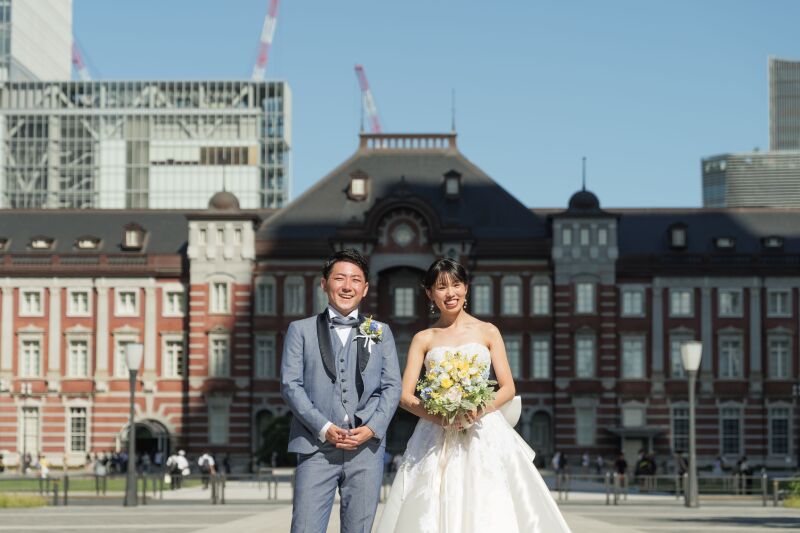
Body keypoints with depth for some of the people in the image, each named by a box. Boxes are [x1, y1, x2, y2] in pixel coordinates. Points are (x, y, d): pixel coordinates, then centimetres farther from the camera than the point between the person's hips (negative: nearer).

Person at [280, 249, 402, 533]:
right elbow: (290, 384, 1)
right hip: (316, 446, -2)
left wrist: (372, 428, -7)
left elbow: (392, 386, 10)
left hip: (367, 447, 2)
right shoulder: (301, 330, 10)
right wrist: (323, 428, -11)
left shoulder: (381, 332, 16)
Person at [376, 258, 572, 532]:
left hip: (484, 435, 0)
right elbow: (405, 396, 2)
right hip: (437, 441, 1)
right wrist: (440, 417, -16)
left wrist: (481, 410, -15)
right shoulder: (423, 339, 9)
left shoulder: (488, 332, 9)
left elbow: (508, 388, 5)